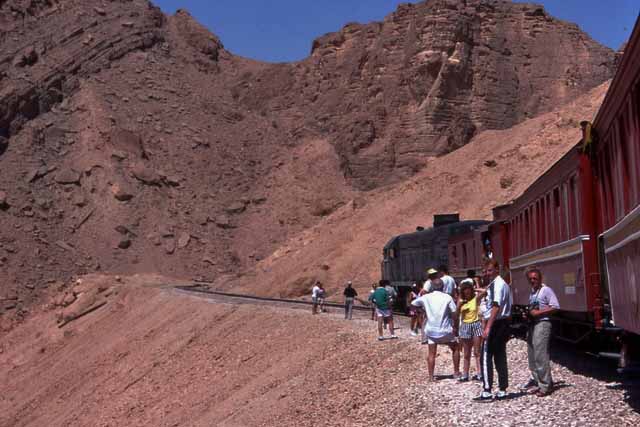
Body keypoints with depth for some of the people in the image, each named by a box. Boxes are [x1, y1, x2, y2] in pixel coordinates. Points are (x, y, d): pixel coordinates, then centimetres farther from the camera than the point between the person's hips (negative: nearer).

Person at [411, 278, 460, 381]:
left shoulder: (426, 297, -1)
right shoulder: (447, 297, -8)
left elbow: (413, 304, 10)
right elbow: (454, 314, -11)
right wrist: (455, 326, 2)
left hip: (431, 330, 2)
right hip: (445, 330, -2)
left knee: (431, 354, 7)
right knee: (456, 349, 18)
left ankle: (431, 376, 3)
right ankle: (456, 372, 19)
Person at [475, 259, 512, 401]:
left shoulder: (497, 284, -15)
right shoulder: (502, 284, 17)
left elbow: (496, 306, -23)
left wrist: (488, 327, -26)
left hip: (495, 325, -10)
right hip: (503, 324, 10)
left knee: (486, 358, -6)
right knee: (500, 358, 11)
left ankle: (487, 391, -7)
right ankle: (502, 390, 13)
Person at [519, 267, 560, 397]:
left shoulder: (546, 290, -7)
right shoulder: (532, 292, 18)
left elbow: (555, 307, -14)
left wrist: (538, 312, -17)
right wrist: (528, 314, 8)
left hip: (542, 324, -9)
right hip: (532, 324, 9)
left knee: (540, 355, -12)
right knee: (532, 355, 11)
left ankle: (545, 385, -8)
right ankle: (536, 380, 20)